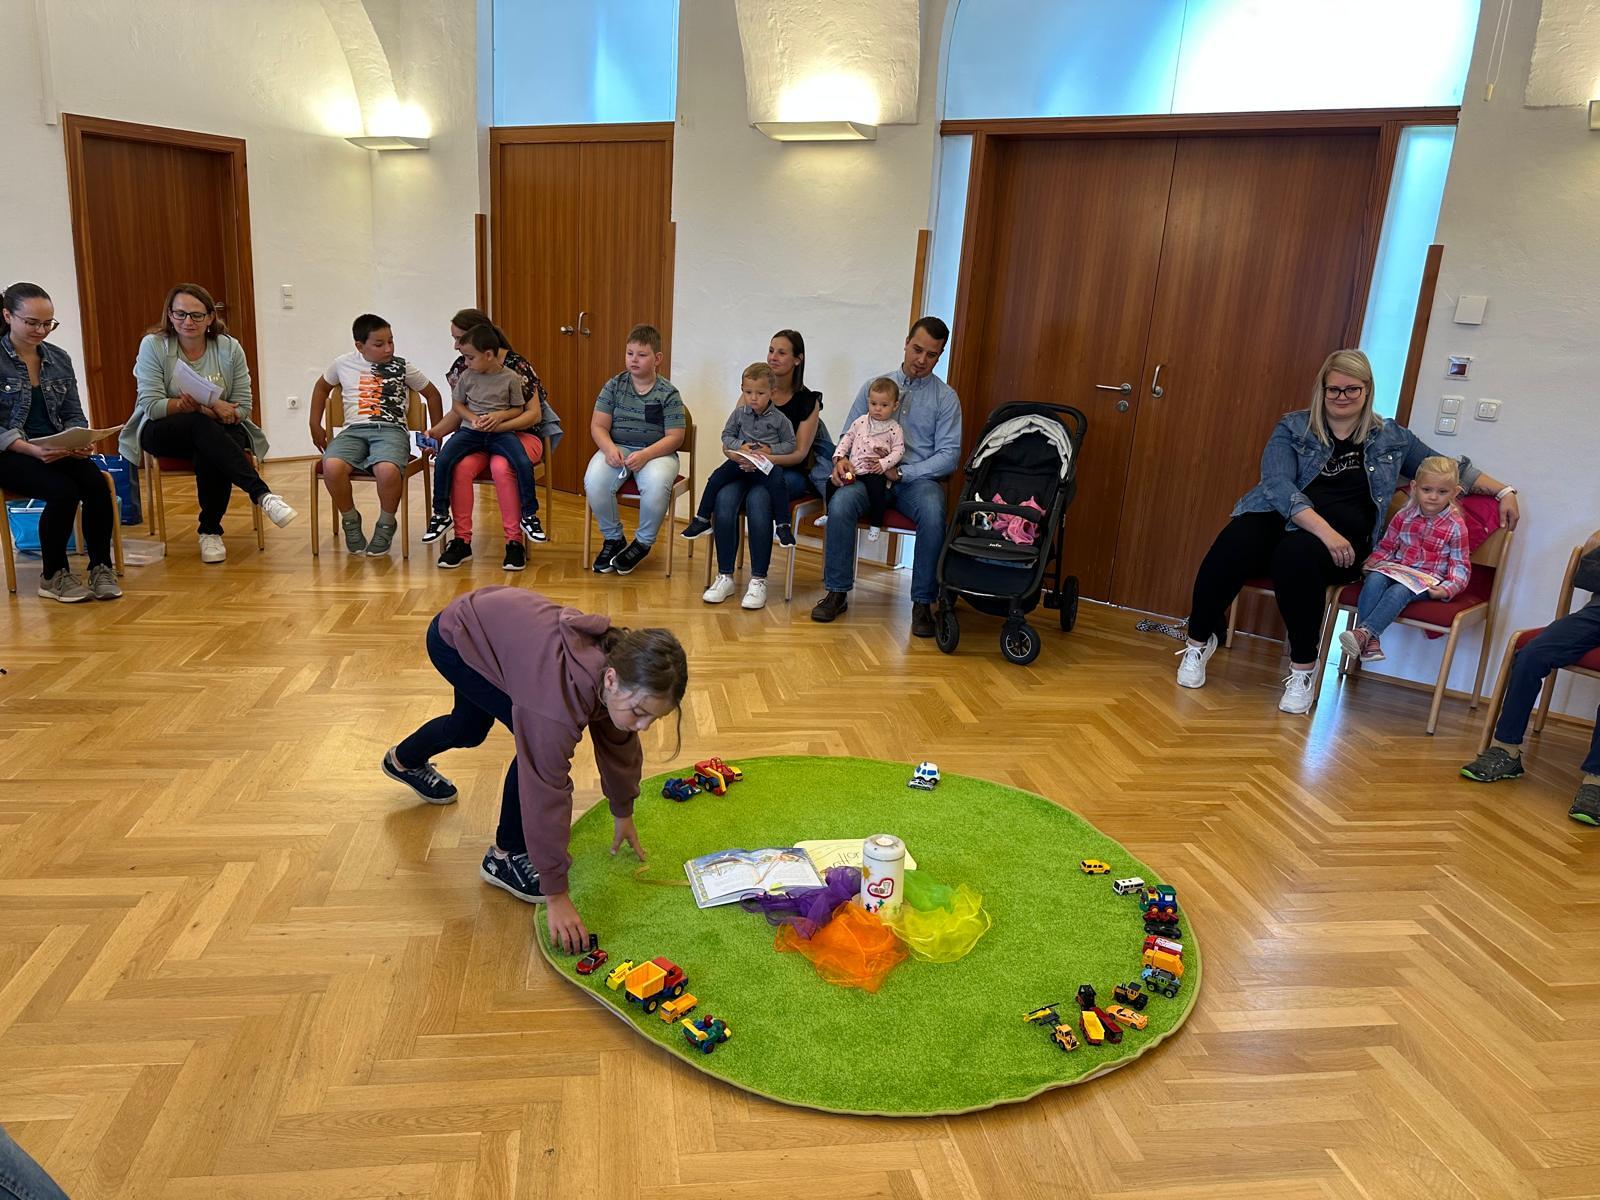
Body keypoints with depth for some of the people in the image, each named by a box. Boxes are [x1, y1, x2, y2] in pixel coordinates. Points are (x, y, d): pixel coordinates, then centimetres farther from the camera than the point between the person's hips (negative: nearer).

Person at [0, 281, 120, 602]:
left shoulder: (59, 359, 10)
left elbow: (73, 414, 11)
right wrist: (32, 450, -25)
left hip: (57, 450, 4)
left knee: (97, 484, -27)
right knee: (64, 491, -30)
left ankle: (101, 567, -13)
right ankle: (53, 575, -10)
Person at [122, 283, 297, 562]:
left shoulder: (229, 347, 2)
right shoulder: (153, 345, -2)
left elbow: (243, 408, -2)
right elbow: (151, 406, -11)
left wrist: (201, 406, -21)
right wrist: (209, 407, -23)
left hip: (219, 433, 2)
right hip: (163, 432, -1)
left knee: (211, 455, -34)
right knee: (201, 425, -35)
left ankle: (210, 530, -17)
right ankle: (261, 494, -43)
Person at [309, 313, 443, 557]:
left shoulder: (402, 367, 9)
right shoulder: (343, 364, 14)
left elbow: (432, 394, 20)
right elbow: (322, 387, 32)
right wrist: (315, 425, 27)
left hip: (391, 429, -2)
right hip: (354, 429, 2)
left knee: (388, 470, -38)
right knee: (332, 467, -32)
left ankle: (386, 525, -8)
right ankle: (350, 521, -4)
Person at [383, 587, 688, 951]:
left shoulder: (620, 657, -22)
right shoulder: (562, 696, -43)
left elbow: (619, 744, -3)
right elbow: (546, 795, -37)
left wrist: (623, 813, 11)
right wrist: (555, 894, -30)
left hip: (500, 614, 7)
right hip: (453, 636, -7)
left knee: (469, 729, 32)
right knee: (536, 747, -21)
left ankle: (404, 761, 65)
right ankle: (506, 856, 1)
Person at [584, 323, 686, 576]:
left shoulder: (668, 394, -1)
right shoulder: (614, 385, 6)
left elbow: (674, 437, -7)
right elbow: (598, 426, 3)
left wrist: (645, 455, -23)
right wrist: (610, 448, -19)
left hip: (656, 452, -2)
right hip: (617, 448, 2)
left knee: (656, 486, -36)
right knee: (594, 482, -29)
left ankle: (643, 543, -6)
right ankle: (613, 538, -1)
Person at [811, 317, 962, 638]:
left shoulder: (946, 397, 8)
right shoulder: (873, 385, 14)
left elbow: (949, 455, 0)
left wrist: (902, 472, -14)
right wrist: (842, 460, -10)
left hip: (918, 478, -1)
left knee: (933, 512, -36)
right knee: (840, 502, -31)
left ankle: (923, 602, -23)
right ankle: (837, 593, -18)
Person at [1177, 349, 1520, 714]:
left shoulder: (1391, 438, 17)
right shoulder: (1292, 428, 9)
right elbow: (1278, 484, -7)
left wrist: (1503, 491, 17)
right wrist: (1324, 529, -19)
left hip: (1340, 537, 0)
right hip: (1279, 518, 0)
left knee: (1296, 554, -37)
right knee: (1234, 545, -35)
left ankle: (1303, 670, -24)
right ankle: (1199, 640, -12)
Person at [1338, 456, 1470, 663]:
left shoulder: (1455, 526, -1)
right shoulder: (1404, 516, 8)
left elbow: (1460, 567, 1)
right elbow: (1386, 546, 19)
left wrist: (1446, 589, -15)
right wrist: (1374, 561, -2)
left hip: (1425, 582, -3)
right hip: (1395, 570, 3)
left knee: (1399, 591, -35)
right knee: (1374, 580, -30)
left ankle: (1364, 632, -49)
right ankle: (1370, 640, -40)